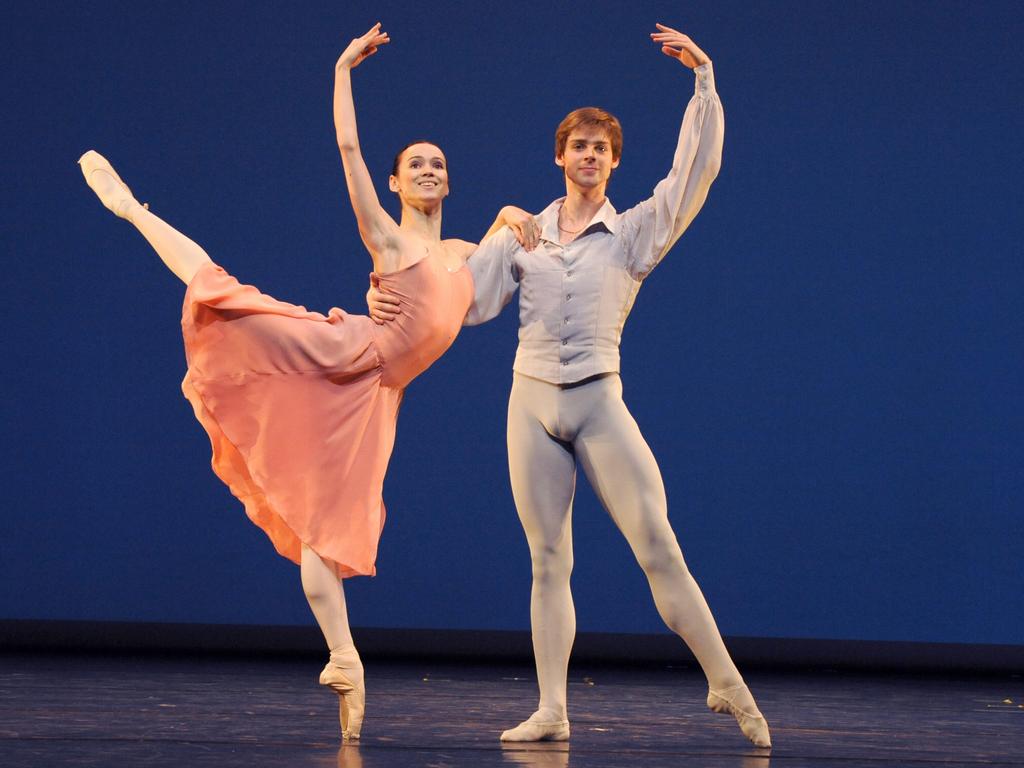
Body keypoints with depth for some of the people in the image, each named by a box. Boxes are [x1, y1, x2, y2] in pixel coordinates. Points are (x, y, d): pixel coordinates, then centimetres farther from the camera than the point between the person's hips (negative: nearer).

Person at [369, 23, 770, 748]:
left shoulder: (635, 232, 3)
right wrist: (395, 304, -8)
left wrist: (704, 78, -7)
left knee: (659, 547, -9)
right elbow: (463, 295, 9)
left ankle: (729, 686, -3)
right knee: (548, 561, 3)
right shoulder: (523, 235, 10)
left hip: (599, 402, -3)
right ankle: (552, 710, 4)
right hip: (532, 403, 3)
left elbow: (696, 170, -4)